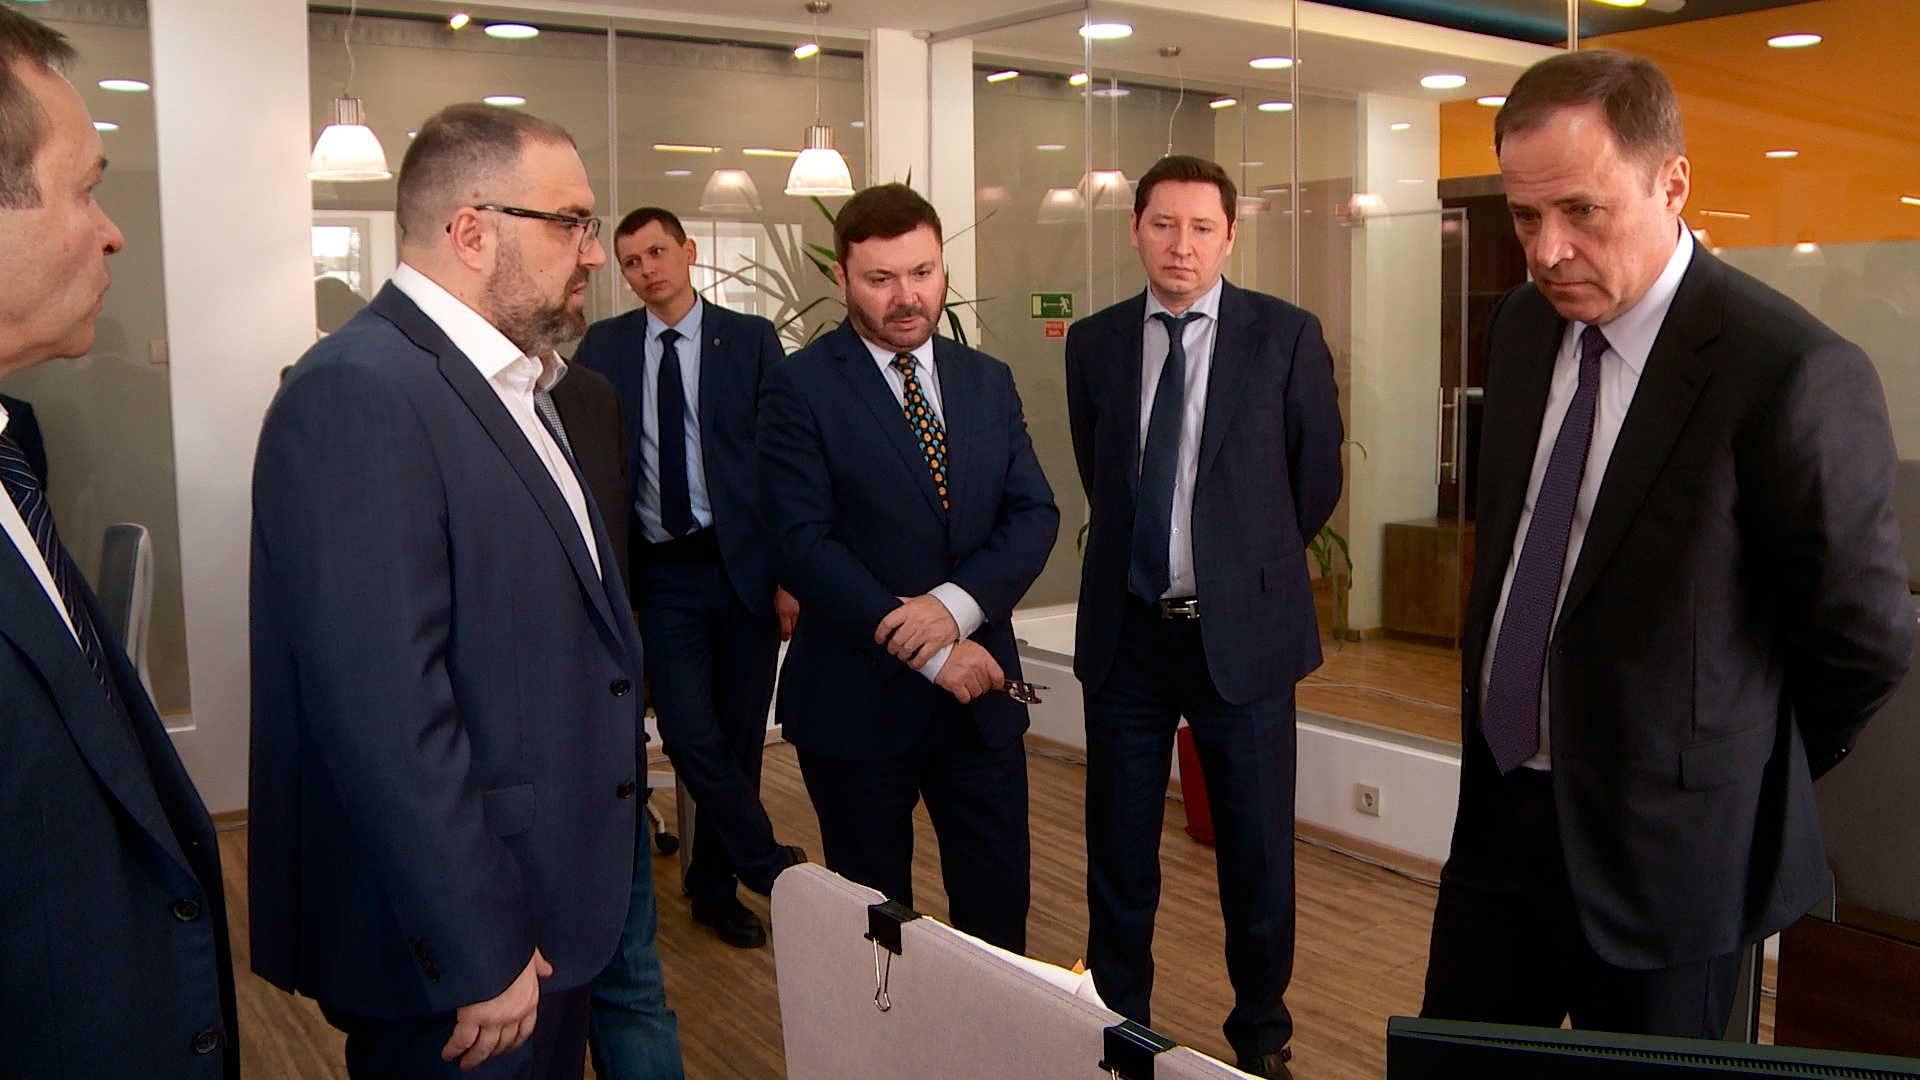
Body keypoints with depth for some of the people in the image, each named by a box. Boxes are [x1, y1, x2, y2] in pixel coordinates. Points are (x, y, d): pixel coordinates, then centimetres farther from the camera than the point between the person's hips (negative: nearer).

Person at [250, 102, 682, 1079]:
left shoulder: (497, 384, 11)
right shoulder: (362, 395, -21)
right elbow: (385, 713, -25)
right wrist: (479, 955, -22)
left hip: (547, 902, 9)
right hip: (462, 933, -9)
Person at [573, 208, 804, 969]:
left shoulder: (750, 339, 1)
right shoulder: (603, 348, 6)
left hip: (744, 565, -1)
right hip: (662, 574, 1)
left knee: (739, 734, 8)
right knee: (691, 734, -6)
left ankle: (714, 886, 27)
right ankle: (767, 865, 14)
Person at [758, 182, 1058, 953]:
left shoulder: (988, 381, 8)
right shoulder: (799, 388, -7)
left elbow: (1034, 514, 1)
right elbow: (803, 543, -15)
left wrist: (957, 602, -17)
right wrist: (926, 652, -18)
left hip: (979, 694, 4)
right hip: (857, 704, -3)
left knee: (1000, 904, 11)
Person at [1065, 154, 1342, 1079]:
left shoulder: (1286, 336, -4)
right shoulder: (1095, 343, 4)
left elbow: (1318, 476, 7)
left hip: (1242, 631, -2)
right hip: (1125, 630, 2)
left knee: (1258, 854, 10)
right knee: (1118, 853, 11)